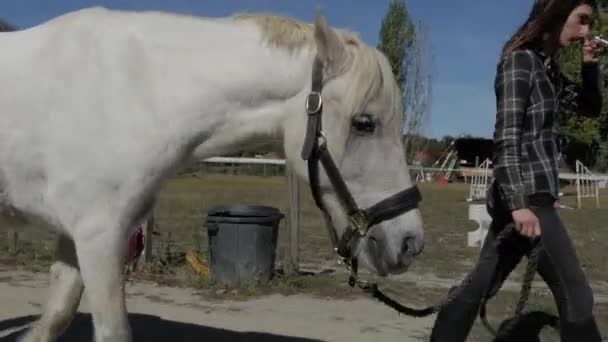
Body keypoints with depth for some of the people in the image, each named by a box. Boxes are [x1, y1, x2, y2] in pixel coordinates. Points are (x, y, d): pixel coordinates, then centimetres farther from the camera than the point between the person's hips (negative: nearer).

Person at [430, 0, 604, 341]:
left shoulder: (548, 69, 16)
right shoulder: (520, 60, -10)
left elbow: (591, 107, 28)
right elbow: (506, 137, -18)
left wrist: (590, 66, 10)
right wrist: (519, 203, -25)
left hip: (528, 196, 9)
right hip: (527, 196, -9)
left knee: (481, 286, 12)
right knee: (576, 295, -2)